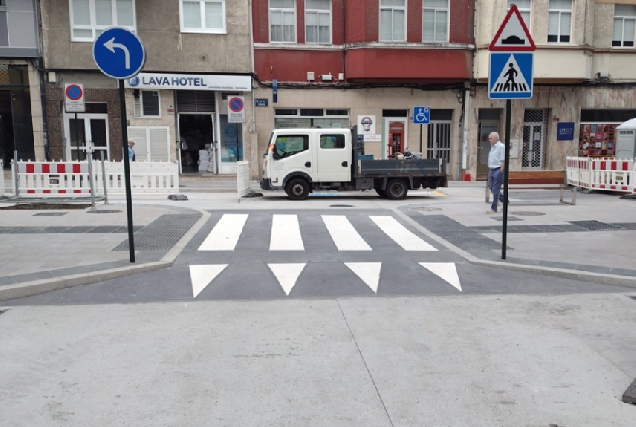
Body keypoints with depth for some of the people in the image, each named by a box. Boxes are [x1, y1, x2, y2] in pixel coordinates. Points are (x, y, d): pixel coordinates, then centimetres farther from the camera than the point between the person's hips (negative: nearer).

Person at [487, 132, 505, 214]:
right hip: (491, 170, 9)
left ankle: (494, 209, 2)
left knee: (495, 190, -4)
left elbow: (503, 161, -14)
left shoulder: (501, 147, -12)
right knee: (492, 188, 13)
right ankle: (505, 201, 31)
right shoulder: (492, 147, 14)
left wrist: (500, 172, -18)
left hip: (498, 170, -9)